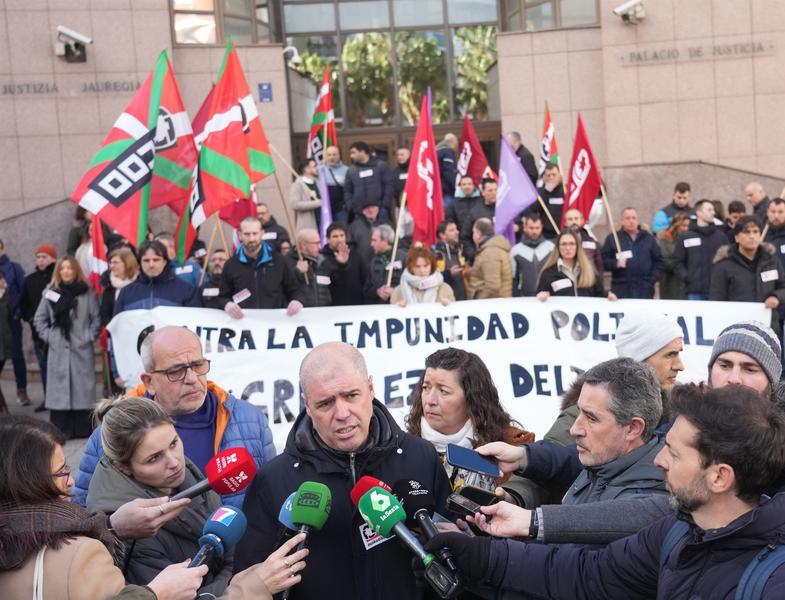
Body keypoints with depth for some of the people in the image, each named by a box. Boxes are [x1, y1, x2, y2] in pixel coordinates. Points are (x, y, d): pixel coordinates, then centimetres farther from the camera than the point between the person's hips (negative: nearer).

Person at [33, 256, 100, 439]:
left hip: (82, 349, -1)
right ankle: (60, 430, 5)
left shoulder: (88, 292, 2)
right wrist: (48, 337, 1)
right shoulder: (50, 292, 5)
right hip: (58, 350, 1)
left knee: (83, 388, 1)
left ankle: (83, 429, 9)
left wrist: (90, 337, -5)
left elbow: (96, 318, 4)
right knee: (59, 389, 1)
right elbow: (39, 319, 11)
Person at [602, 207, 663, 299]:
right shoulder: (612, 238, 7)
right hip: (621, 290, -2)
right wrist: (615, 264, -14)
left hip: (645, 291, 2)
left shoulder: (649, 238, 14)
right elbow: (603, 260, 4)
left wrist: (652, 279, 2)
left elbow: (658, 261, 14)